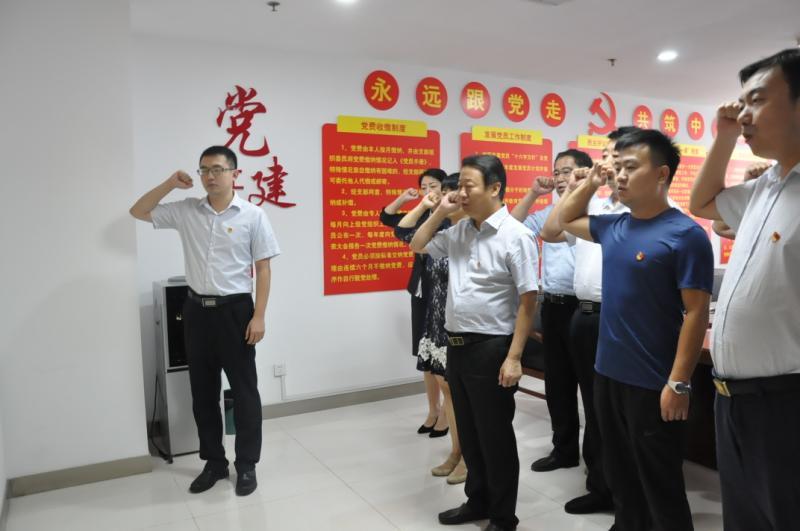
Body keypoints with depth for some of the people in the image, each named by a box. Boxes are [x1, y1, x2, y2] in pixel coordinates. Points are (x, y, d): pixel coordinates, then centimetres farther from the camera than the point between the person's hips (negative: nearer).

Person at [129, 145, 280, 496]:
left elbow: (263, 268, -5)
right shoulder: (186, 211, 5)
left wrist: (259, 316, -10)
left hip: (235, 310, -4)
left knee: (243, 390, 4)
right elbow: (138, 212, 13)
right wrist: (170, 184, 1)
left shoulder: (252, 215, -5)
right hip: (197, 310, 4)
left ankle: (246, 465, 19)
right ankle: (214, 462, 28)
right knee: (203, 390, 12)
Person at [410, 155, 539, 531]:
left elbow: (528, 300, -15)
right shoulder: (459, 231, 7)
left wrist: (514, 357, -19)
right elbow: (418, 246, 18)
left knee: (495, 436, 8)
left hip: (490, 348, -7)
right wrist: (440, 211, 4)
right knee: (469, 432, 19)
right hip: (456, 345, 7)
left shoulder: (515, 236, -13)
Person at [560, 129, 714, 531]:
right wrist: (589, 184, 10)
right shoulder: (614, 227, 6)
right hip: (608, 374, 7)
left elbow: (696, 313, -16)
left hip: (653, 384, -7)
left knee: (661, 488, 10)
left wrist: (678, 383, -18)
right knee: (620, 479, 21)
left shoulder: (685, 234, -14)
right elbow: (566, 220, 24)